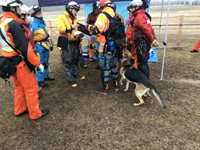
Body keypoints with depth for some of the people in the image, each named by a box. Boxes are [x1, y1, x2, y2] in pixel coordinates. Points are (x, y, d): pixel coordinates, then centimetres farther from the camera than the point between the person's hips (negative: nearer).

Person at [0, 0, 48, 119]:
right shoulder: (14, 24, -22)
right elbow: (25, 47, -24)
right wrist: (38, 64, -19)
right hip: (21, 63, -9)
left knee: (19, 87, 23)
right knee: (31, 88, 5)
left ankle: (19, 110, 38)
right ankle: (35, 113, 20)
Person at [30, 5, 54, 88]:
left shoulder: (43, 22, 8)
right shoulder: (32, 25, -14)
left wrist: (50, 44, 15)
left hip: (46, 46, 7)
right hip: (39, 47, -7)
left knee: (46, 62, 18)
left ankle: (45, 76, 35)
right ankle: (39, 80, 10)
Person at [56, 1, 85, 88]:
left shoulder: (75, 19, 15)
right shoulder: (61, 18, -7)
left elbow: (78, 29, 20)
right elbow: (61, 29, -23)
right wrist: (72, 27, -32)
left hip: (75, 43, 7)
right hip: (67, 44, -7)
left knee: (75, 60, 18)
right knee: (68, 62, -2)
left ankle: (76, 74, 35)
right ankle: (70, 79, 7)